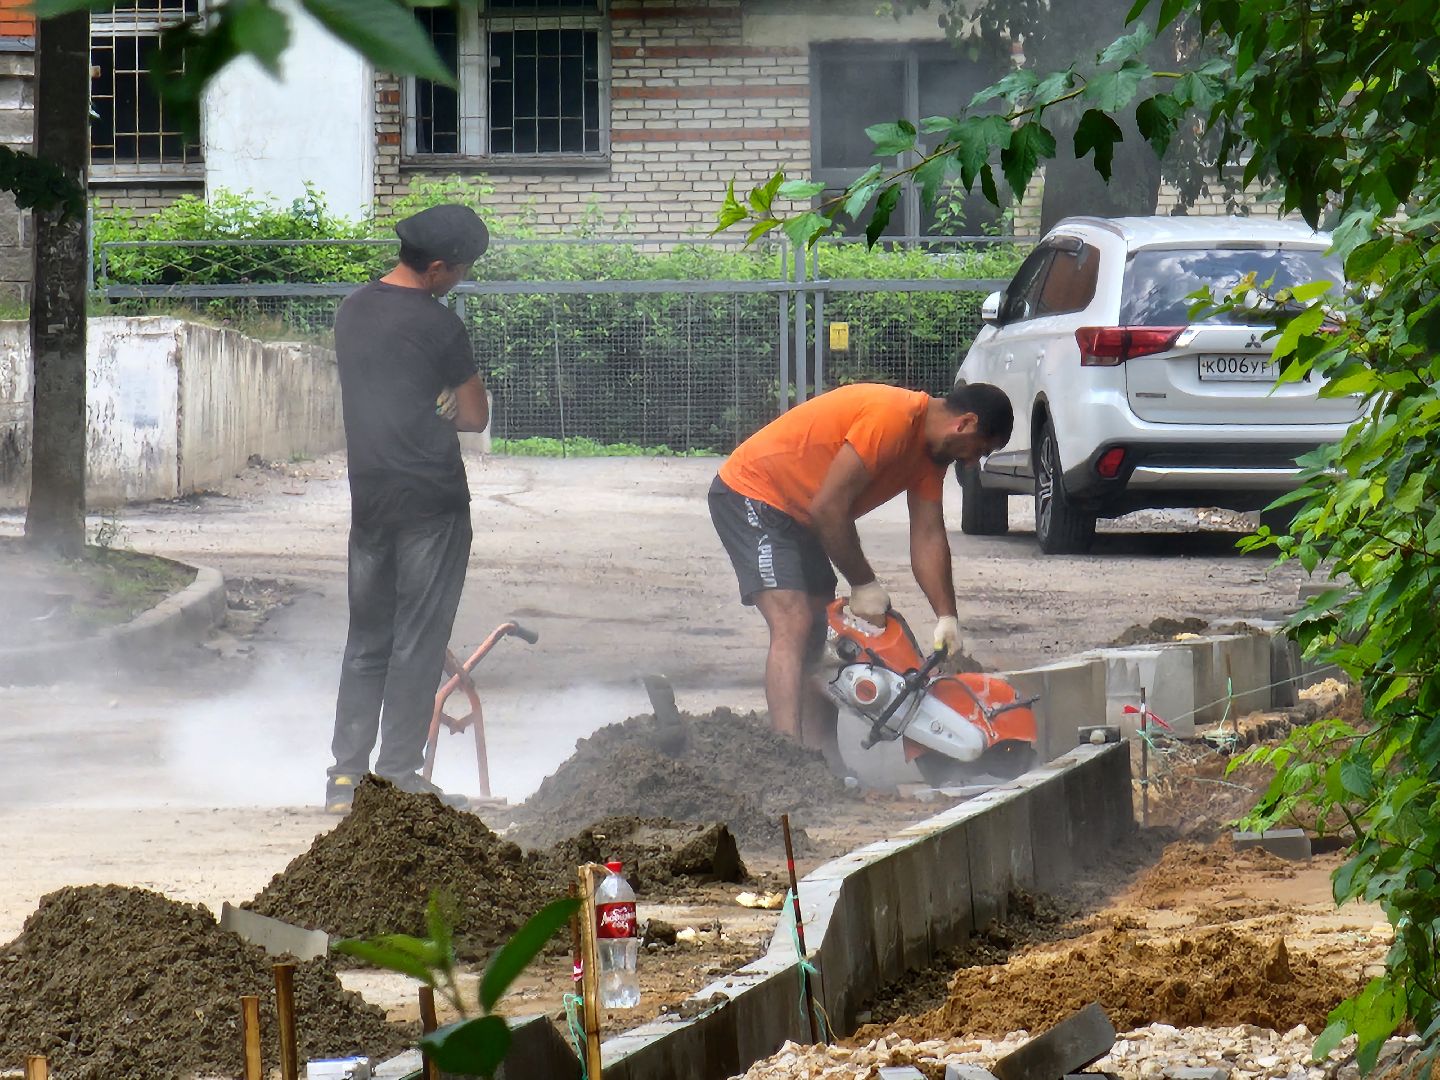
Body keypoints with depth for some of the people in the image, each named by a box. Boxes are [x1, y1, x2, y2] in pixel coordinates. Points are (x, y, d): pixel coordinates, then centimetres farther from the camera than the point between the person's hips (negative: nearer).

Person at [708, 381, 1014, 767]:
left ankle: (824, 754, 15)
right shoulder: (892, 418, -27)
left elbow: (928, 539, 6)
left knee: (815, 634, 11)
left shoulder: (931, 447, 5)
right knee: (793, 625, -21)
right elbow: (828, 507, -26)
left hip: (796, 515, 11)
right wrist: (864, 585, -16)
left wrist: (947, 618, -3)